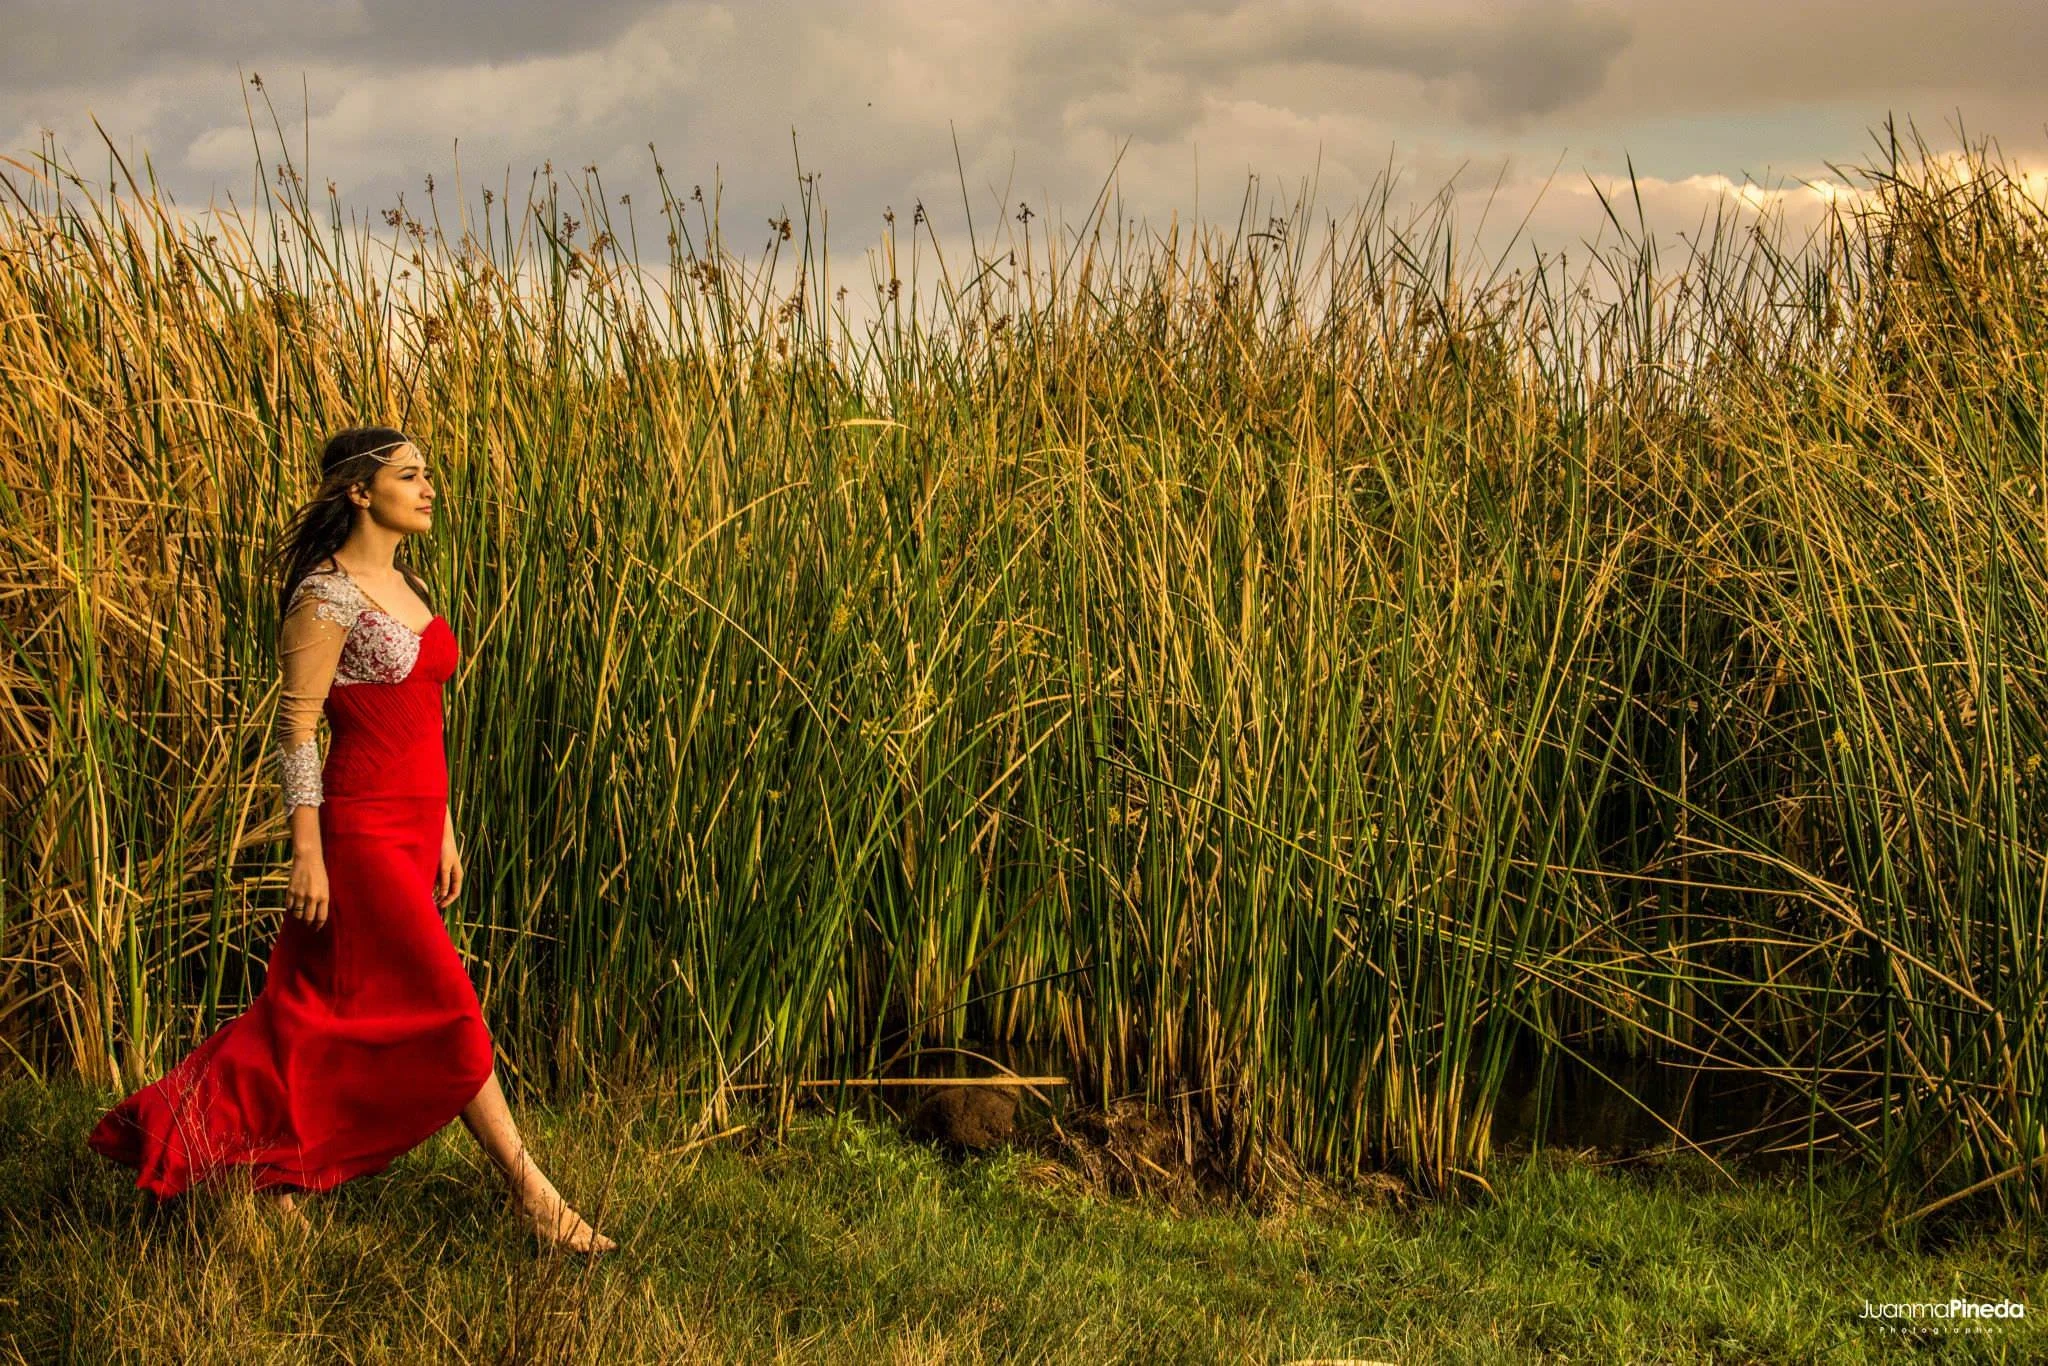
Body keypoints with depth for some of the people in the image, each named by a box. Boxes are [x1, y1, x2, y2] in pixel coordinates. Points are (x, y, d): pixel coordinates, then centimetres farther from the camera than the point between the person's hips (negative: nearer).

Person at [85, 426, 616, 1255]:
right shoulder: (328, 595, -12)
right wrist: (307, 852, -16)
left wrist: (443, 830, 20)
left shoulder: (408, 587, 13)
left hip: (412, 828, 8)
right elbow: (295, 728, -13)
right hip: (361, 829, -8)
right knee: (443, 1007, -4)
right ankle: (532, 1195, 3)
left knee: (329, 1013, 12)